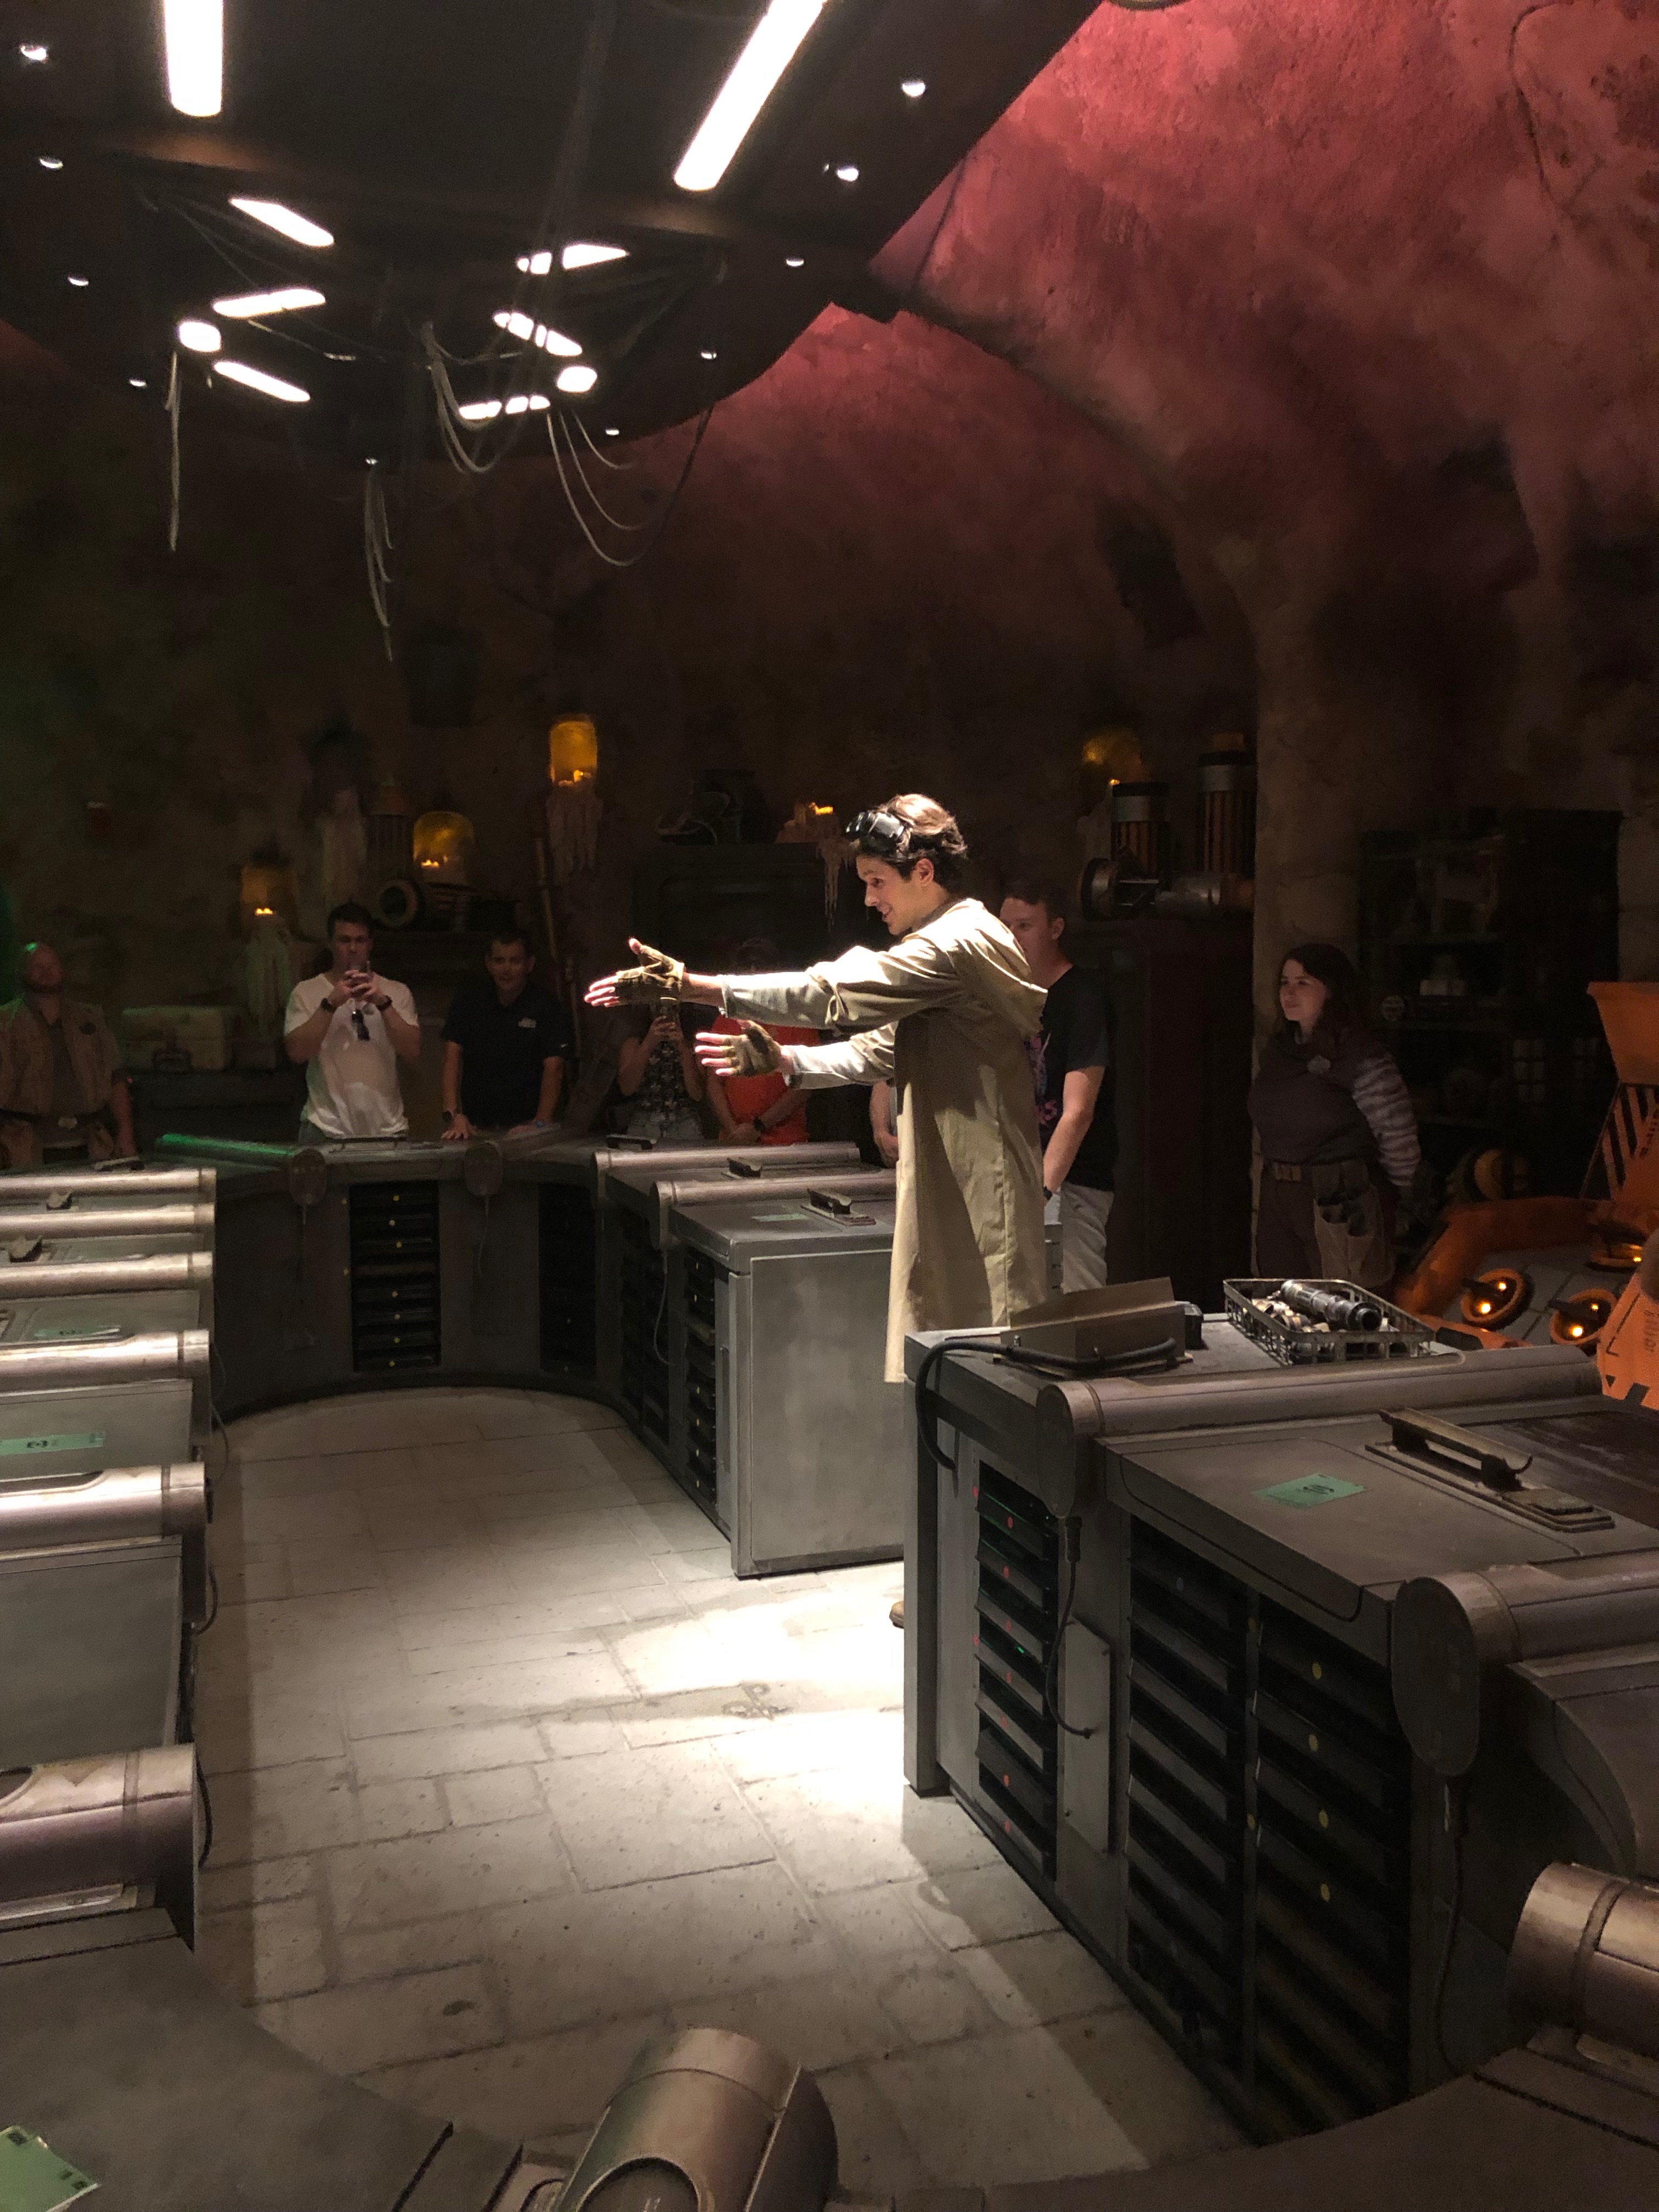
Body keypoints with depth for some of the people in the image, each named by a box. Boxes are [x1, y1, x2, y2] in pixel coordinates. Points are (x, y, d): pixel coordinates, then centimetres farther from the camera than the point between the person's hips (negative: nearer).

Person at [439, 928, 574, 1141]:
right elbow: (452, 1057, 1)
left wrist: (540, 1124, -21)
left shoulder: (546, 1007, -1)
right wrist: (453, 1114, -12)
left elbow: (553, 1069, -8)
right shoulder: (468, 999, 6)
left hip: (525, 1122, -2)